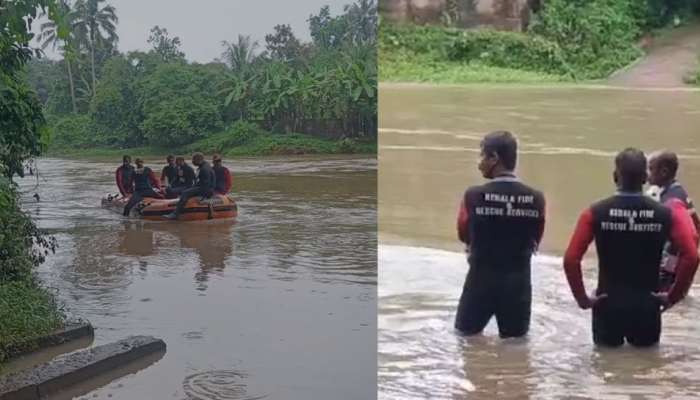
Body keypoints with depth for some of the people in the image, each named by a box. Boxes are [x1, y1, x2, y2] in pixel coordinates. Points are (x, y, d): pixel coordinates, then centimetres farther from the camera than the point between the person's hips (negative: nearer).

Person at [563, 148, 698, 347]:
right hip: (647, 306, 1)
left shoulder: (595, 213, -8)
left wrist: (582, 298, -3)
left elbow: (571, 260, -14)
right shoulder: (666, 214, -5)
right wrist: (673, 295, -2)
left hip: (607, 304, 0)